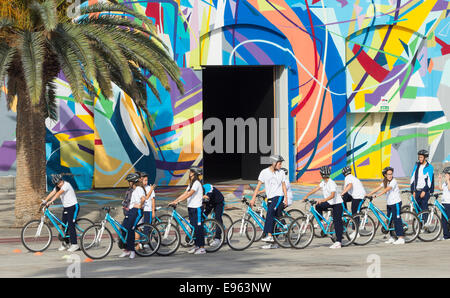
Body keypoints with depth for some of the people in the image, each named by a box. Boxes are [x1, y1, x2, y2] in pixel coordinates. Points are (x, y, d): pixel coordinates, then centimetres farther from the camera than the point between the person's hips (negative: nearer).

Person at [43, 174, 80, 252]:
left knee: (71, 225, -12)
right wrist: (45, 201, -14)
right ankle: (64, 244, 15)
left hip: (73, 207, -8)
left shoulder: (66, 185, -19)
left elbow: (58, 194, -28)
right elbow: (52, 193, -1)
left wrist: (50, 202, -36)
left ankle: (74, 244, -8)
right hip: (66, 208, 8)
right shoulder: (57, 187, 7)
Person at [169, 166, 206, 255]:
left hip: (197, 208, -9)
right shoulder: (191, 184, 16)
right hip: (191, 208, 9)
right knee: (193, 228, 12)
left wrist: (178, 201, -29)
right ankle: (196, 246, 19)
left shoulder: (197, 183, -15)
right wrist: (174, 201, 4)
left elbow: (189, 194, -24)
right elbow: (184, 194, 13)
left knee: (198, 228, -7)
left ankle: (202, 248, -4)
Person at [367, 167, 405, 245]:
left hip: (396, 203, -8)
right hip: (389, 203, 8)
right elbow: (378, 188, 6)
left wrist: (376, 195, -34)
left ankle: (401, 238, -7)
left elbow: (386, 190, -27)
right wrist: (368, 194, -3)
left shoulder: (393, 181, -15)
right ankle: (391, 238, 17)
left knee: (397, 220, -9)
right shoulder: (385, 182, 9)